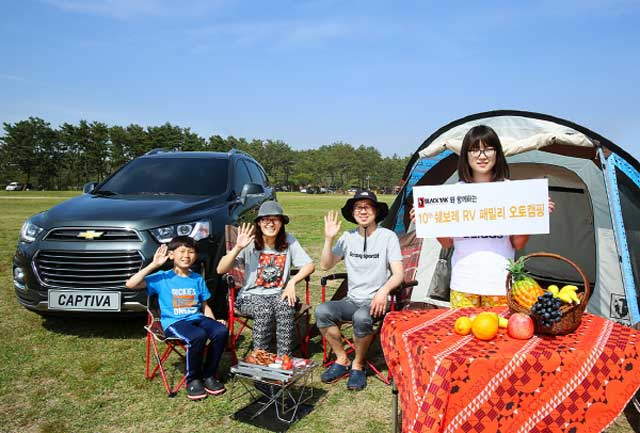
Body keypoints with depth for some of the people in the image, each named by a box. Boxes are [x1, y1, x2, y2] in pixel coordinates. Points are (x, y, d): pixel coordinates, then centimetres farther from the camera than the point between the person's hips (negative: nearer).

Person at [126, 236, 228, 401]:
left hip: (197, 318, 4)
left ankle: (209, 375, -5)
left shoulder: (198, 279, 13)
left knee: (222, 331, -25)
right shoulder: (163, 278, 1)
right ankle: (193, 379, -10)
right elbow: (130, 284, -10)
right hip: (174, 322, -4)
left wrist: (214, 322, 2)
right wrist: (154, 265, -12)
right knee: (198, 336, -35)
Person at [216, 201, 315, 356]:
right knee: (263, 309, -32)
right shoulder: (250, 243, -8)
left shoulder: (288, 241, -2)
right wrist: (238, 248, -29)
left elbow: (309, 265, -1)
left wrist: (293, 281, -18)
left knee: (286, 307, -31)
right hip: (251, 295, -1)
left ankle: (284, 358, -21)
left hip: (279, 293, 2)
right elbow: (221, 270, -15)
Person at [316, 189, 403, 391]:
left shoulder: (388, 236, -5)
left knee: (361, 317, -36)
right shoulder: (348, 237, 7)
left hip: (376, 302, -4)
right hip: (352, 300, 4)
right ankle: (342, 360, -3)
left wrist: (384, 290, -29)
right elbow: (325, 266, 6)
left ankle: (358, 365, -8)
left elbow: (398, 274, -9)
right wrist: (329, 239, -7)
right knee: (321, 311, -22)